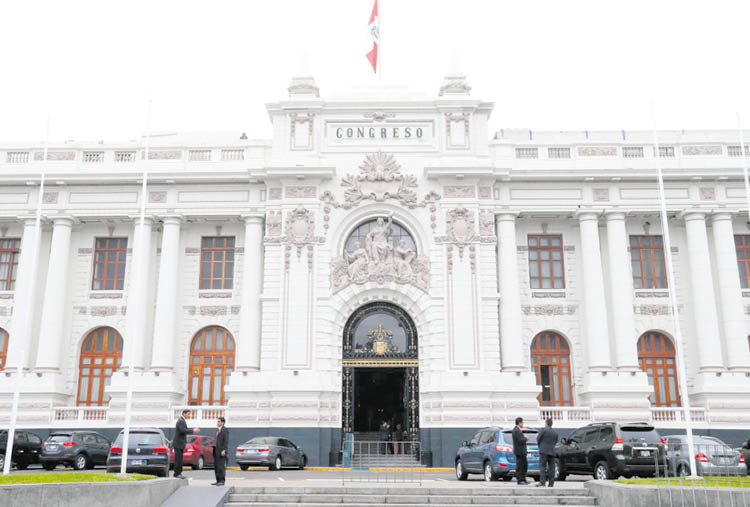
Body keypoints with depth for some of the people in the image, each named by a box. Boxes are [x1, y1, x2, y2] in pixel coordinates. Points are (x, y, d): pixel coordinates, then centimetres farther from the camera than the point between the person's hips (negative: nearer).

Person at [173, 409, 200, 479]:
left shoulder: (183, 421, 17)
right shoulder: (181, 421, -16)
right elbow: (183, 430, -28)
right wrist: (193, 431, -25)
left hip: (180, 444, 10)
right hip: (178, 444, -10)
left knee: (179, 459, 11)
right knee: (178, 459, -7)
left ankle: (179, 473, 15)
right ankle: (177, 474, -4)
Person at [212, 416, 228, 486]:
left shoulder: (225, 430, -9)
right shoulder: (218, 430, 17)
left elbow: (226, 441, -16)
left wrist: (223, 450, -23)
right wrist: (214, 449, 16)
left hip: (221, 451, -9)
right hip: (216, 451, 9)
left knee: (221, 466, -8)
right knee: (216, 466, 9)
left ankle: (222, 481, -5)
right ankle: (218, 481, 13)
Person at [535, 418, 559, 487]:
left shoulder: (544, 429, -6)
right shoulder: (555, 433, 12)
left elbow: (538, 439, -3)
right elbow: (555, 442, 17)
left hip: (544, 451, -5)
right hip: (552, 451, 5)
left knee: (542, 467, -5)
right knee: (551, 467, 6)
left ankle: (542, 482, -10)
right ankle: (551, 483, 4)